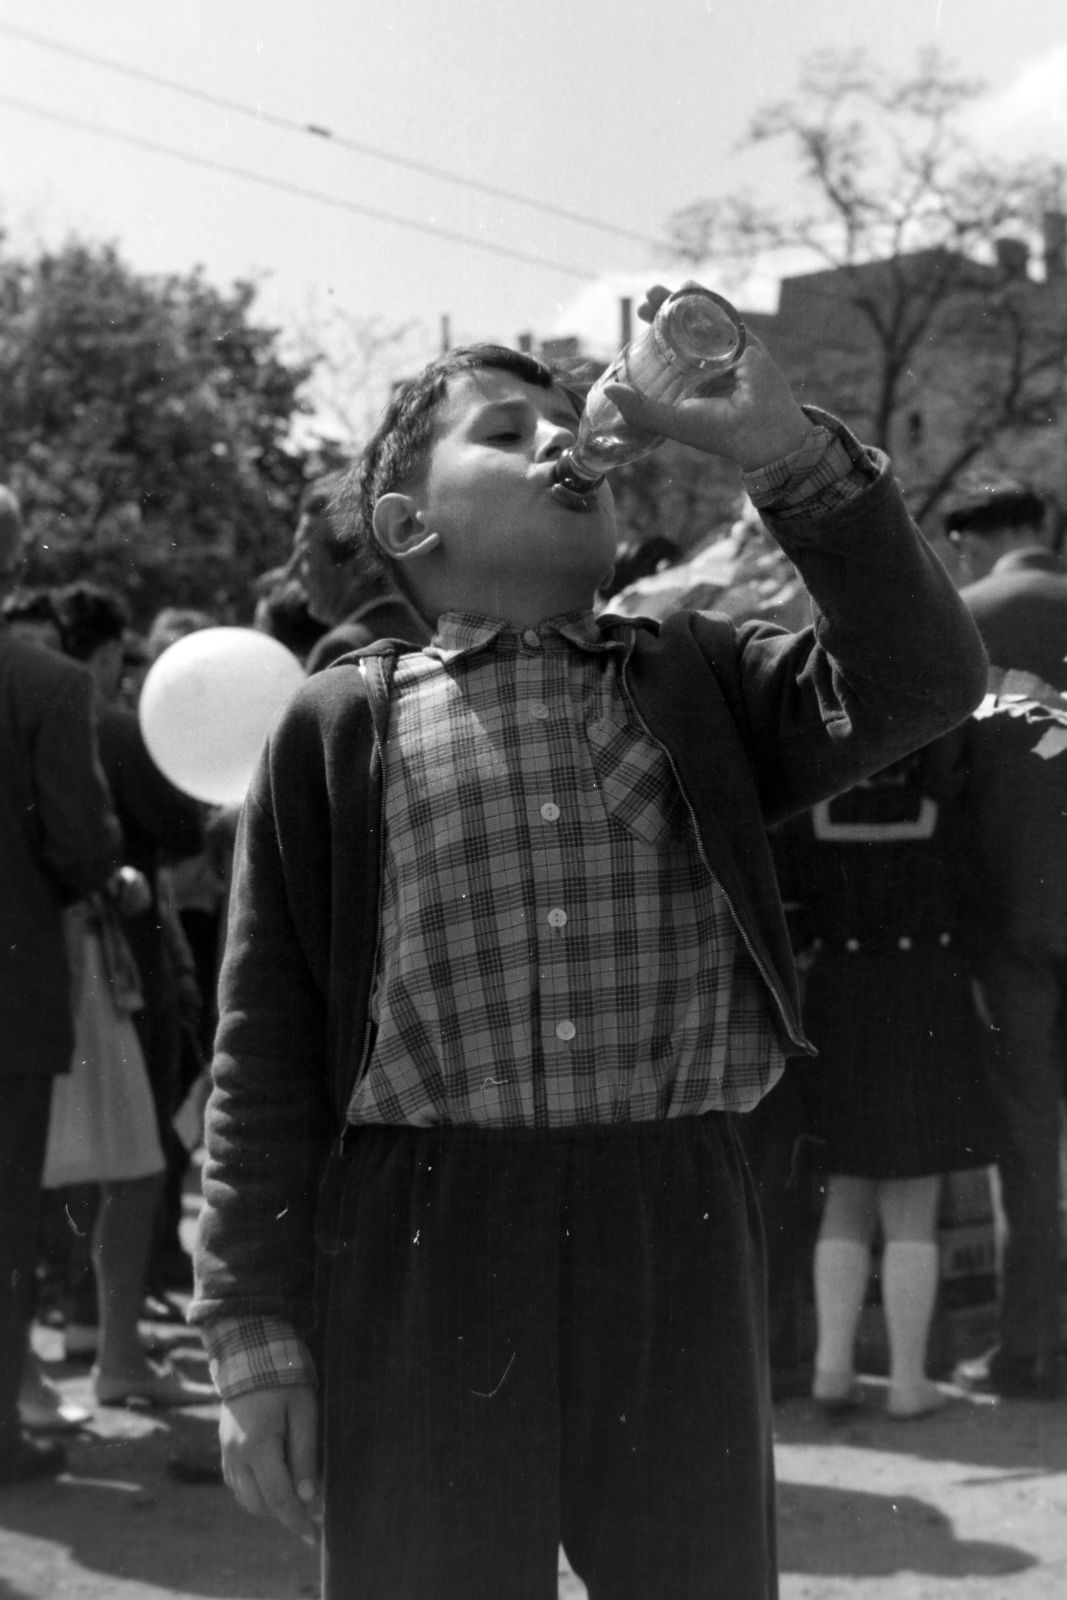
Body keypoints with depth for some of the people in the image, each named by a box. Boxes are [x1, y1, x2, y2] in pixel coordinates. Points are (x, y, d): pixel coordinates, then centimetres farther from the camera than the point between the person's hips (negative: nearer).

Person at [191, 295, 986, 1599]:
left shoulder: (696, 685, 10)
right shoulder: (338, 726, 3)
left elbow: (920, 680, -6)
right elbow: (267, 1046, 2)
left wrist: (788, 452, -11)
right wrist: (252, 1324, -2)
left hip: (678, 1236, 2)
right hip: (420, 1252, -1)